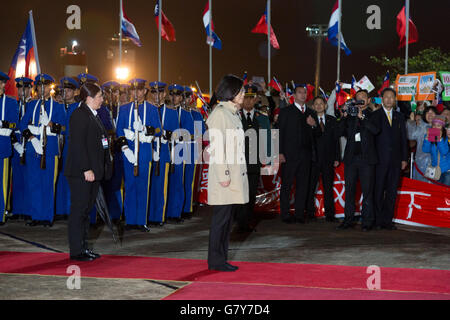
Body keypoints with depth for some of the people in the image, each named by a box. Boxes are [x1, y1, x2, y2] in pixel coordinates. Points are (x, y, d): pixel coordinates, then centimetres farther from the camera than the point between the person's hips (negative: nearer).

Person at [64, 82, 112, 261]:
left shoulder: (94, 115, 17)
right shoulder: (79, 114, -12)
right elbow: (77, 144, -19)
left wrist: (98, 169, 15)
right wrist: (86, 169, -22)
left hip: (93, 171, 9)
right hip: (81, 172, -9)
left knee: (86, 210, 13)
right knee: (79, 210, -3)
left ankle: (84, 248, 20)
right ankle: (76, 251, 3)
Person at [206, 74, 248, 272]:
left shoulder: (233, 114, 18)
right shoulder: (219, 113, -10)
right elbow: (216, 147, -16)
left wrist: (240, 173, 17)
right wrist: (223, 175, -20)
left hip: (235, 176, 9)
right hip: (224, 176, -9)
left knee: (228, 217, 10)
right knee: (221, 217, -6)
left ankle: (221, 259, 16)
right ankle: (215, 260, 0)